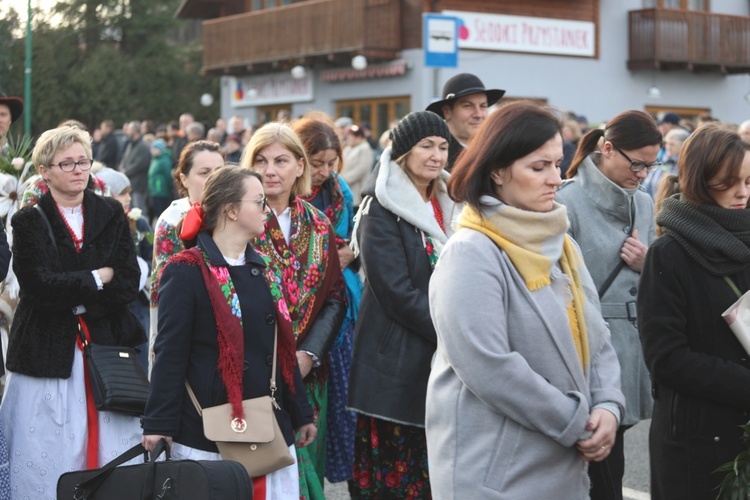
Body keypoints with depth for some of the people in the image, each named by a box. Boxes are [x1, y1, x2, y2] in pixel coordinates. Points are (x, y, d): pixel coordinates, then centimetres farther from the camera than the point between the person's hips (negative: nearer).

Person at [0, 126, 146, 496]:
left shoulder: (112, 215, 9)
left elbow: (129, 284, -1)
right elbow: (39, 286, -13)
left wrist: (72, 296, -9)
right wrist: (97, 278, -9)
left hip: (108, 345, 2)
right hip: (49, 353, -2)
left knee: (112, 451, 3)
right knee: (50, 457, 0)